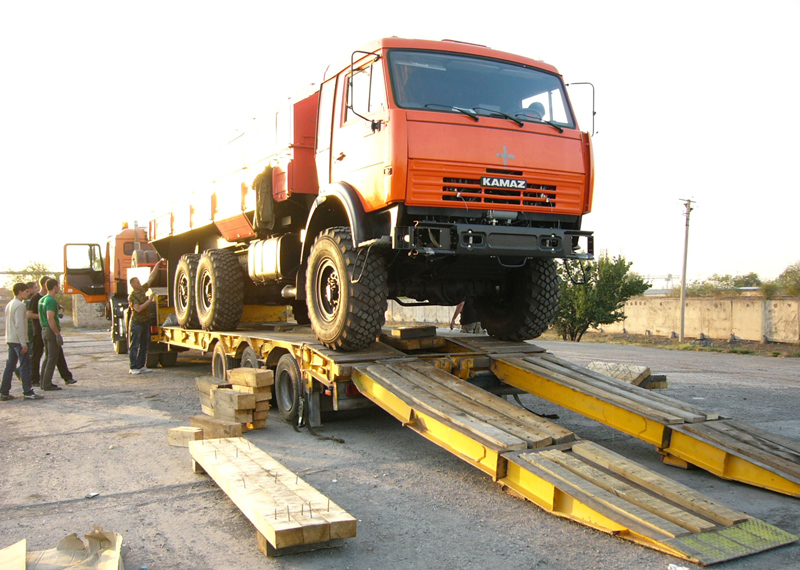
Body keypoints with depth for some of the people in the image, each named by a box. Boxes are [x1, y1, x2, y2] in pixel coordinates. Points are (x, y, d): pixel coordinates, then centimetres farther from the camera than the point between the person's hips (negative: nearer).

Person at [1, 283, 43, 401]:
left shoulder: (9, 305, 17)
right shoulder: (19, 305, -13)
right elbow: (19, 325, -20)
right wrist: (23, 343, -20)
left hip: (10, 340, 9)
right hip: (18, 340, -9)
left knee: (10, 366, 11)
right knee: (25, 365, -6)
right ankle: (28, 392, -7)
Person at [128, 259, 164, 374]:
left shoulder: (143, 289, 9)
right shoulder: (132, 296, -12)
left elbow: (151, 277, 14)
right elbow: (138, 309, -21)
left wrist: (157, 265, 13)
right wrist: (149, 301, -18)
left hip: (145, 321, 8)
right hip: (137, 323, -8)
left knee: (144, 345, 10)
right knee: (134, 346, -3)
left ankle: (141, 366, 16)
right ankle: (133, 368, -2)